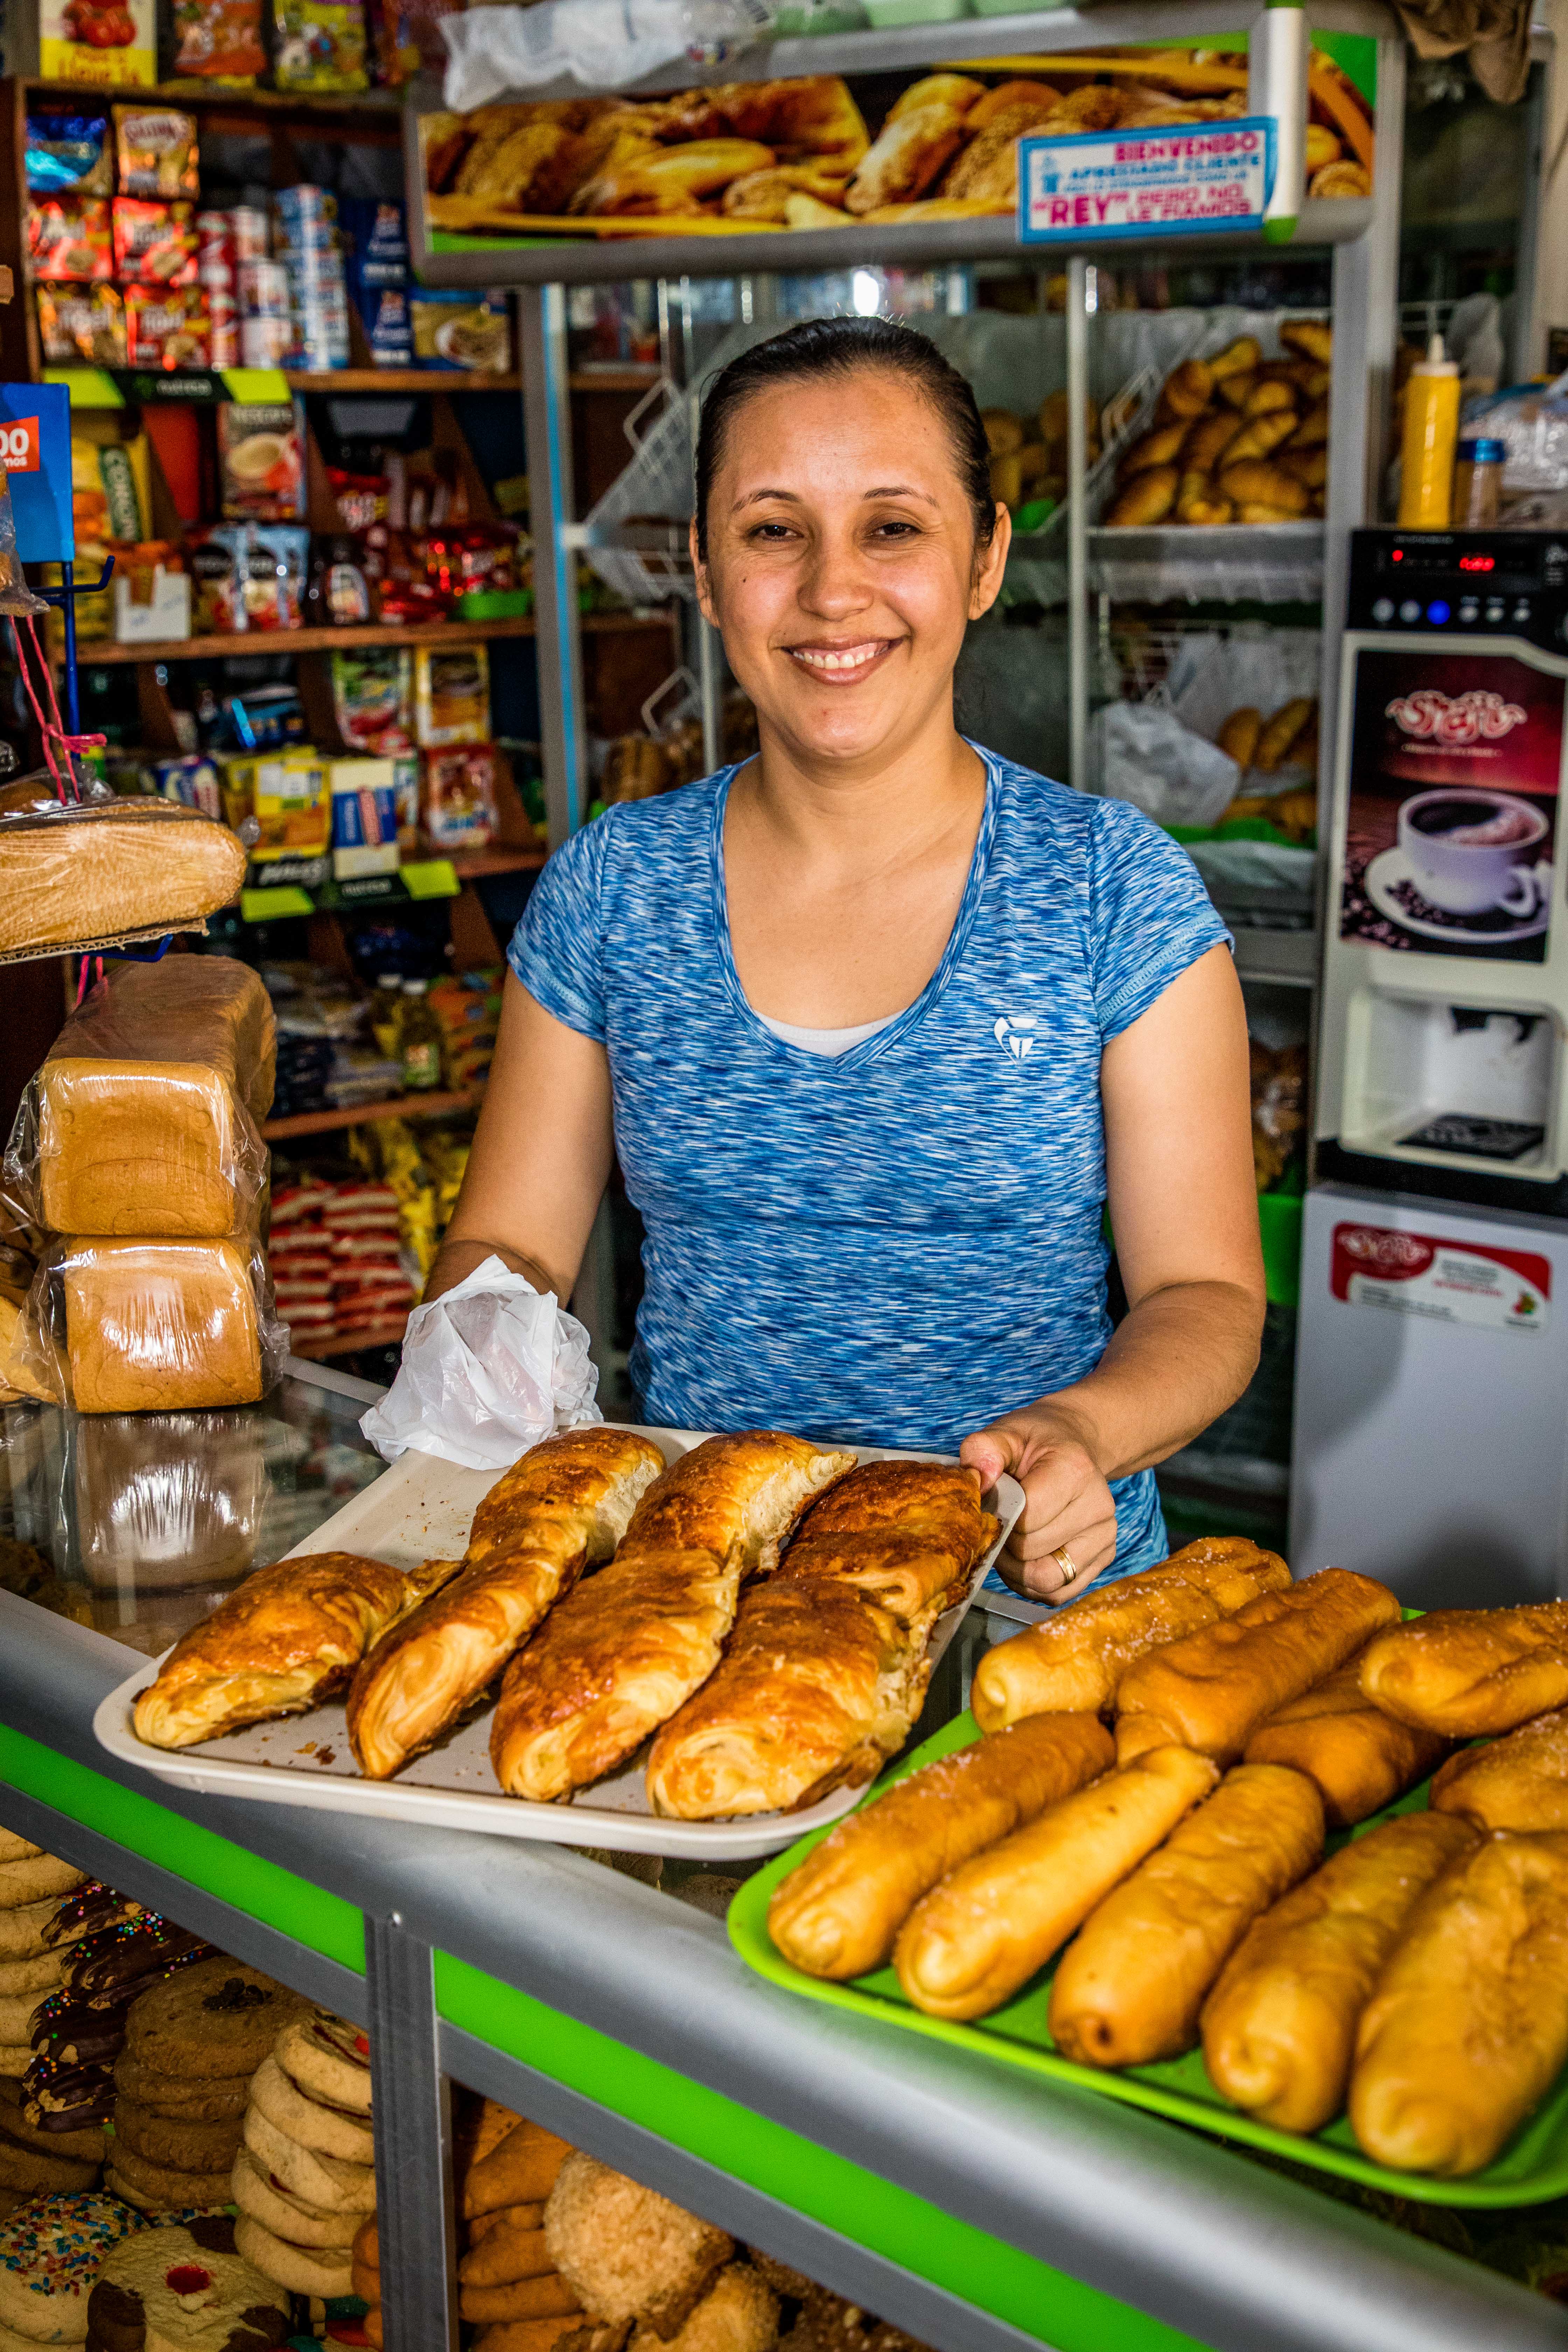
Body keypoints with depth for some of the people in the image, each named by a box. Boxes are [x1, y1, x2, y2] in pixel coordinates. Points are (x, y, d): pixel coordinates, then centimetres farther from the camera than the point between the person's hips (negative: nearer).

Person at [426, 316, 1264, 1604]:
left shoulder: (1117, 889, 0)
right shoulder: (607, 887, 5)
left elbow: (1204, 1294, 1)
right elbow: (507, 1244, 11)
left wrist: (1082, 1430, -20)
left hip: (1038, 1595, -1)